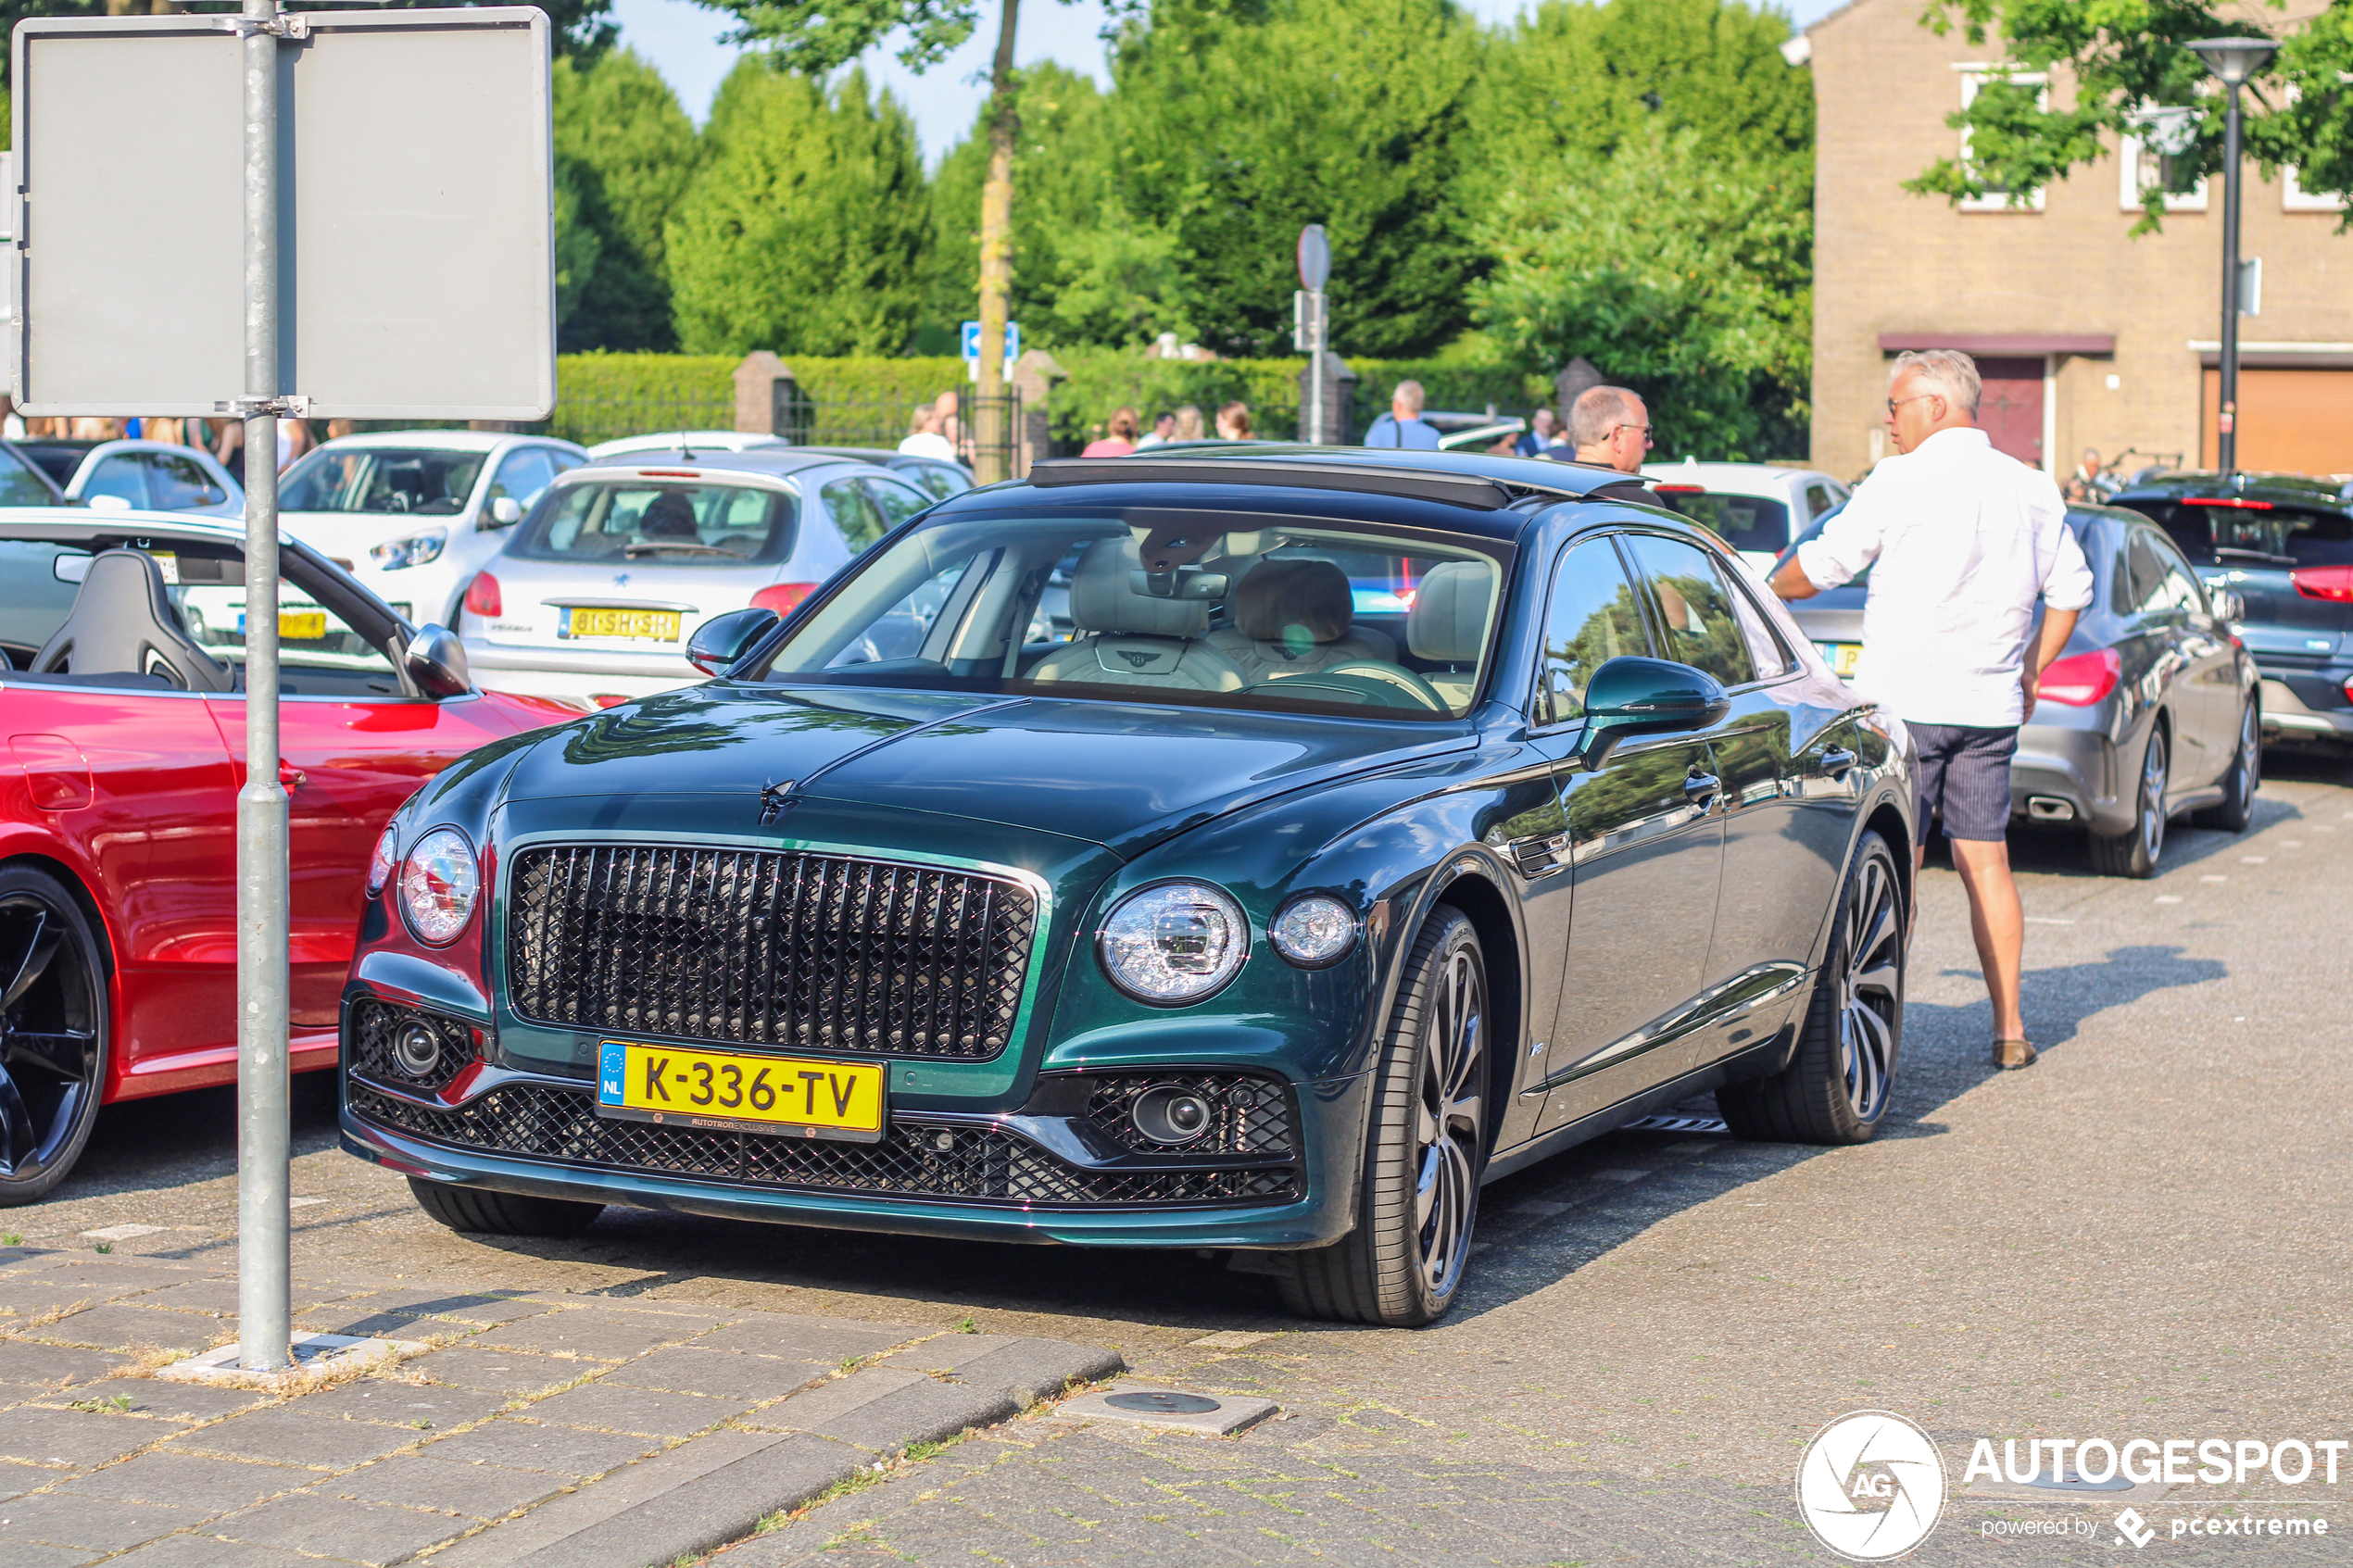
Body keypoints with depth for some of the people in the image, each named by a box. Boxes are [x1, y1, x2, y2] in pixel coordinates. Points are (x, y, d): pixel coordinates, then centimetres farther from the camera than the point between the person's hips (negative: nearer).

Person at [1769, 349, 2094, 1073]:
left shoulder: (1902, 482, -8)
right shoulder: (2031, 489, 9)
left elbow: (1820, 566, -2)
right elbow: (2071, 590, 17)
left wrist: (1765, 589, 17)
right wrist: (2031, 670, 24)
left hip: (1906, 699, -5)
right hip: (1991, 705, 5)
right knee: (1986, 864, 8)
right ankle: (2008, 1028, 7)